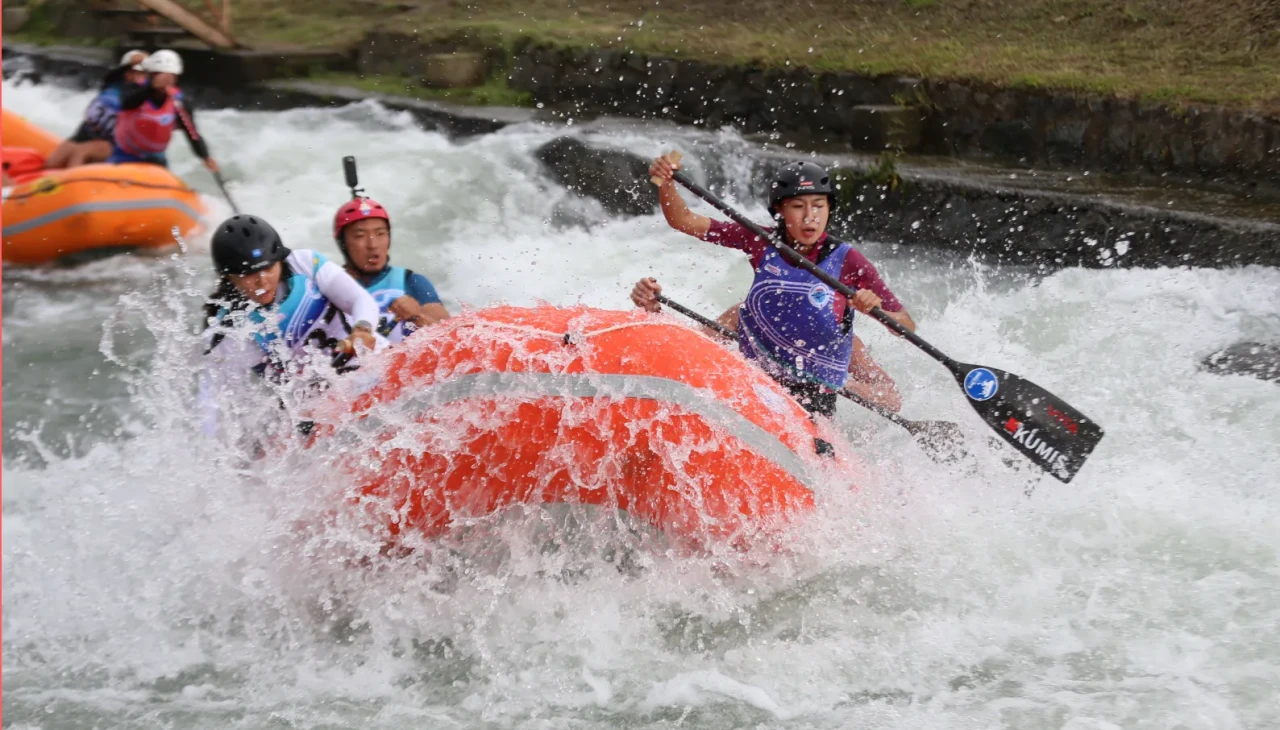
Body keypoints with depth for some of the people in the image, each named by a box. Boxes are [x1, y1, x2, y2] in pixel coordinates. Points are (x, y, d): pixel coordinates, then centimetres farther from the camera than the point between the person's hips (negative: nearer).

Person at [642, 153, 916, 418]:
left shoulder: (847, 262, -14)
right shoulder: (762, 242, -6)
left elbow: (908, 327, -15)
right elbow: (683, 221, -5)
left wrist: (878, 312, -35)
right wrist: (665, 182, -23)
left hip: (815, 392, -3)